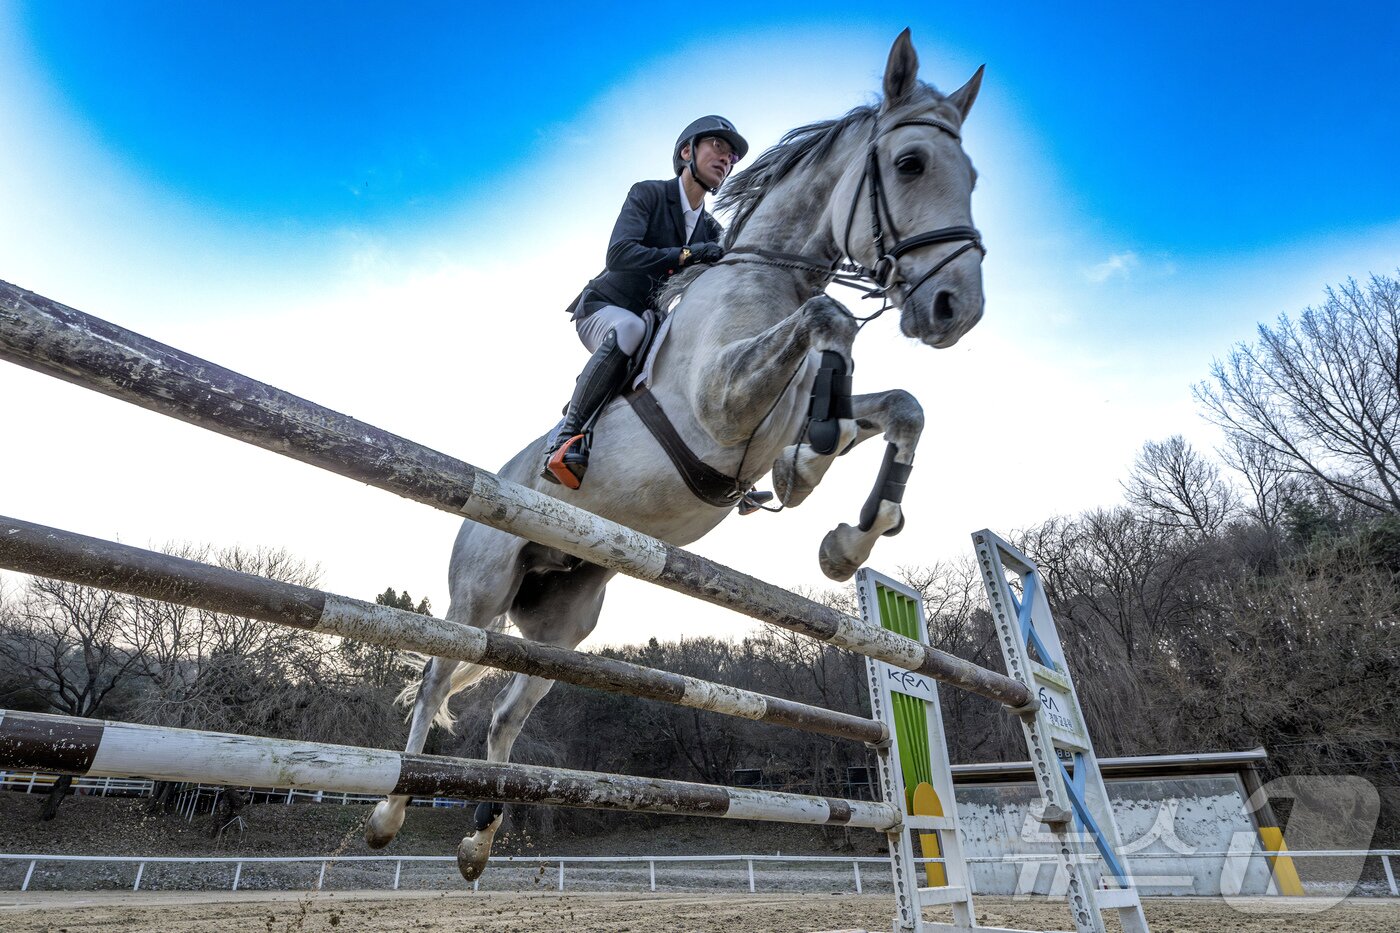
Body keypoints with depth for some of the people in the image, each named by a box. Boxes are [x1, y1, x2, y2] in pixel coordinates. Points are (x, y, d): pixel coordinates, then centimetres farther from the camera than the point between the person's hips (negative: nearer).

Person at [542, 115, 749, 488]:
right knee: (631, 328, -40)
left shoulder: (713, 232, 11)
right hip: (602, 309, -6)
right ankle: (567, 433, -33)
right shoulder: (648, 194, -7)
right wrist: (686, 255, -31)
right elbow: (619, 254, -23)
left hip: (655, 324, 7)